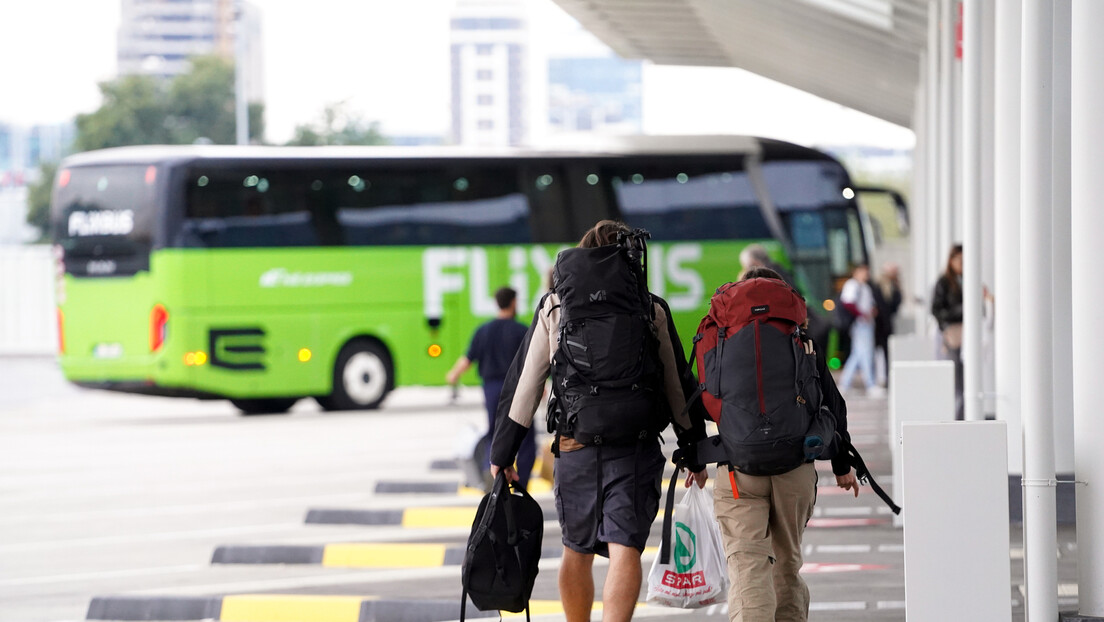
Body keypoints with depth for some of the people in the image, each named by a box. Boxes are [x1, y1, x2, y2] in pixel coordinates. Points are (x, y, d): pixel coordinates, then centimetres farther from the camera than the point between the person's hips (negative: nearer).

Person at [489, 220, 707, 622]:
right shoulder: (652, 310, 4)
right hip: (637, 451, -1)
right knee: (625, 551, -8)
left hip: (575, 449, 1)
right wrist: (694, 450, 18)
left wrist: (502, 453, 8)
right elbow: (678, 386, 9)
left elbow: (524, 384, 4)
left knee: (577, 552, 17)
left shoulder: (555, 306, 4)